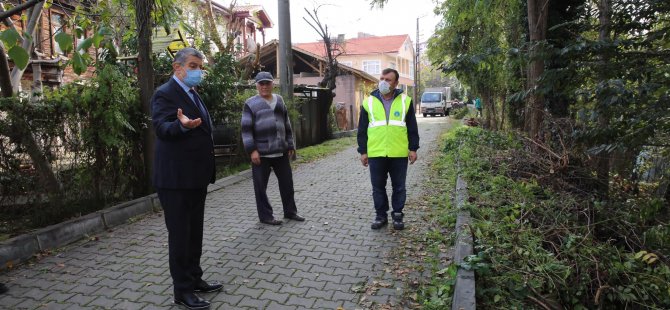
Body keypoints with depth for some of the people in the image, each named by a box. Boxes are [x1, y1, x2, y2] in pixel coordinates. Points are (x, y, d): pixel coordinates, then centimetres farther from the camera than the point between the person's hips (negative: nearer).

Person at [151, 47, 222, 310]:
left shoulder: (192, 94, 16)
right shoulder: (165, 94, -11)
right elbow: (162, 128, -25)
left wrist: (207, 170, 22)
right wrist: (182, 125, -47)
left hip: (196, 176, 9)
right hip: (176, 178, -9)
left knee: (194, 231, 17)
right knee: (179, 234, 1)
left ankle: (194, 279, 30)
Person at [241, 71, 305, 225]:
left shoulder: (279, 101, 13)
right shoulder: (251, 103, -2)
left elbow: (287, 125, 16)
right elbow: (246, 129, -7)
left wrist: (290, 145, 12)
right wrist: (252, 150, -15)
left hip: (281, 151, 5)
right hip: (261, 152, -4)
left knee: (287, 182, 11)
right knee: (261, 186, 2)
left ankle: (290, 211, 25)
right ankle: (265, 215, 15)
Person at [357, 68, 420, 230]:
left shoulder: (405, 101, 3)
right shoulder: (369, 102, 4)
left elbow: (412, 127, 6)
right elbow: (362, 129, 6)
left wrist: (413, 148, 1)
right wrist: (363, 151, 3)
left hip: (399, 153, 0)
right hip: (376, 153, 1)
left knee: (399, 187, 9)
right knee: (378, 187, 8)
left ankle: (397, 215, 24)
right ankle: (381, 215, 23)